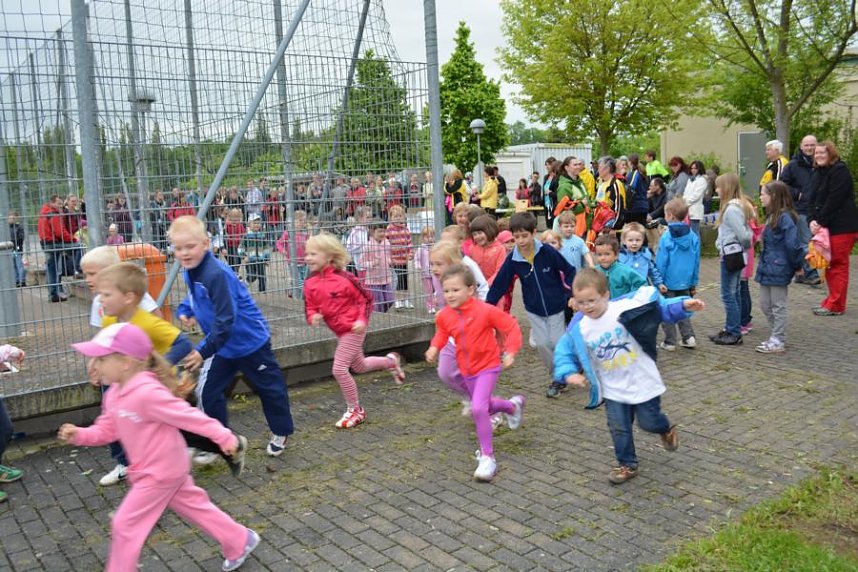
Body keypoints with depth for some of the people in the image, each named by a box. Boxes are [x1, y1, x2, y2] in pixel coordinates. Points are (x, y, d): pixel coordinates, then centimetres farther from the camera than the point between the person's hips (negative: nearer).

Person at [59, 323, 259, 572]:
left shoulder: (148, 393, -28)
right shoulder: (115, 395, 2)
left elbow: (188, 416, -26)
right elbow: (107, 430, 10)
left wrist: (224, 437, -23)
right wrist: (80, 435, -8)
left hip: (160, 472, -10)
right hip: (168, 468, 10)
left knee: (125, 525, 0)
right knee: (196, 506, 20)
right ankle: (240, 542, 33)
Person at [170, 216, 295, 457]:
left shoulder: (216, 274, -30)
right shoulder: (190, 271, -2)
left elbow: (225, 320, -30)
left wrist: (203, 351, -27)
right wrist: (185, 310, -1)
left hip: (249, 340, -8)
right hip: (223, 344, 8)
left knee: (269, 387, 12)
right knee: (206, 391, 3)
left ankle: (281, 433, 34)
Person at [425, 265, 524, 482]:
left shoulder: (485, 311, -23)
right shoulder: (444, 316, -9)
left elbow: (511, 326, -16)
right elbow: (442, 332, 12)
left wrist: (510, 352, -23)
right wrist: (435, 347, -7)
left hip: (487, 366, -6)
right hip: (466, 369, 6)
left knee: (478, 408, -23)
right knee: (484, 406, 24)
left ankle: (487, 456, -7)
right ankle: (513, 405, 57)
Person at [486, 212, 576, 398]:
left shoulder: (547, 252, -19)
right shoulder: (512, 260, -13)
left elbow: (569, 271, -8)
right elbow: (499, 284, -9)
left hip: (556, 306, -2)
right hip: (534, 310, 2)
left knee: (557, 342, -3)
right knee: (542, 344, -1)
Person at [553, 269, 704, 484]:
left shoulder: (626, 309, -23)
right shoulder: (578, 329, -13)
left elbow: (659, 307, -14)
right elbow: (565, 351, 0)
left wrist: (683, 306, -26)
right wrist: (569, 373, -15)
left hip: (643, 381, -3)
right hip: (613, 390, 3)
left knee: (649, 422, 11)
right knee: (619, 429, 8)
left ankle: (667, 429, 47)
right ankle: (627, 465, 30)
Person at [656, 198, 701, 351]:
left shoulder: (666, 237, -16)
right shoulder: (694, 237, -1)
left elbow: (661, 263, -13)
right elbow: (696, 262, 6)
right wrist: (694, 283, 14)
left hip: (669, 283, -5)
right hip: (686, 283, 5)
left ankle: (669, 342, 11)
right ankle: (689, 337, 15)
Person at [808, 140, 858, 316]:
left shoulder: (840, 171, -12)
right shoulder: (819, 172, 14)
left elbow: (834, 200, -19)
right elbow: (815, 199, 10)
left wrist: (821, 222, -17)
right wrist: (813, 220, -5)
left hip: (841, 226, -9)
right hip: (825, 226, 9)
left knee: (838, 265, -5)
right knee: (828, 264, 13)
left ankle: (835, 306, -1)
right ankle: (833, 300, 23)